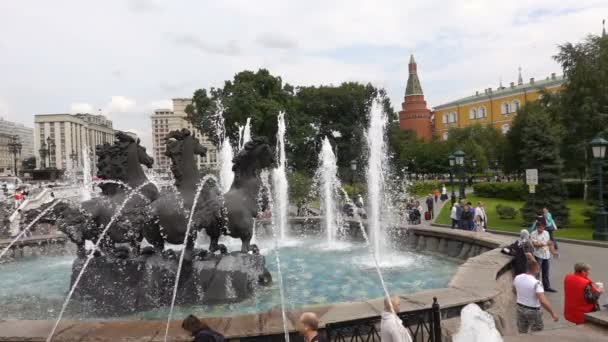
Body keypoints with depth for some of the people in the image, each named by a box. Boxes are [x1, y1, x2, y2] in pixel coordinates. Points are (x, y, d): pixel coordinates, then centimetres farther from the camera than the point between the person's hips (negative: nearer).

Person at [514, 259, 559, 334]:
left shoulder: (517, 278, -7)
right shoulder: (536, 283, -26)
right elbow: (543, 301, -32)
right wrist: (553, 314, -23)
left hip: (520, 308, 5)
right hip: (533, 311, -5)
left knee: (522, 332, 18)